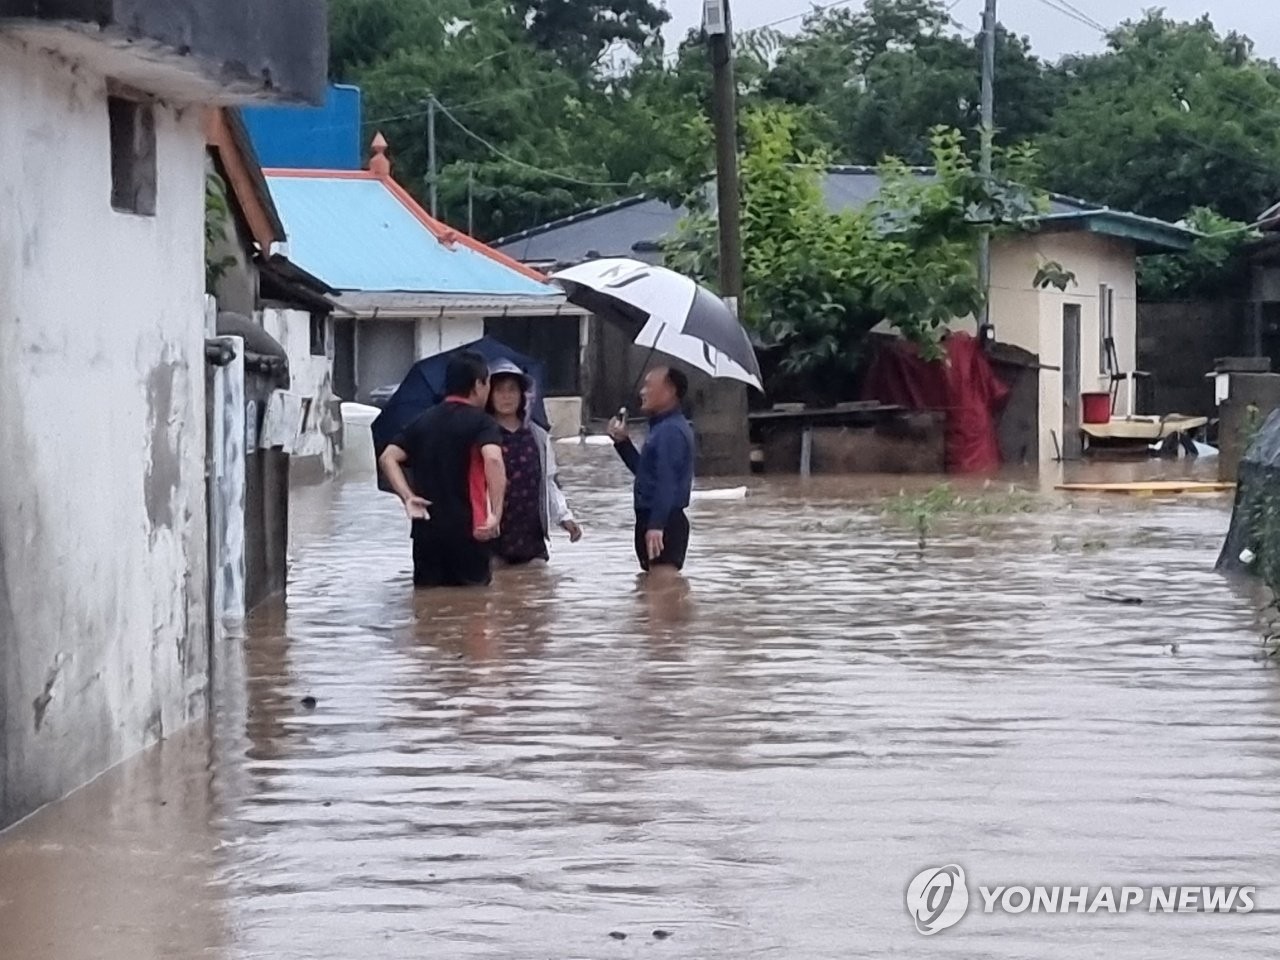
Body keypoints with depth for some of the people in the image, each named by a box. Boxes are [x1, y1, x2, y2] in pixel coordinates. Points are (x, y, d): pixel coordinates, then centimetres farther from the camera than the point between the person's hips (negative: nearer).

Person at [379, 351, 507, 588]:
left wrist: (408, 497, -5)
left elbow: (388, 457, 2)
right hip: (467, 532, -5)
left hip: (426, 532, 5)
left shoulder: (423, 421, 13)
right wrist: (496, 514, -25)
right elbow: (493, 460, -23)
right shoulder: (480, 421, -4)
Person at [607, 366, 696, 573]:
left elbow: (667, 482, -26)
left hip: (664, 523, -11)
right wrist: (622, 441, 17)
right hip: (655, 519, 11)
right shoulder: (662, 428, 18)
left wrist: (656, 525, -32)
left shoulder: (671, 431, -16)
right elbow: (646, 471, 28)